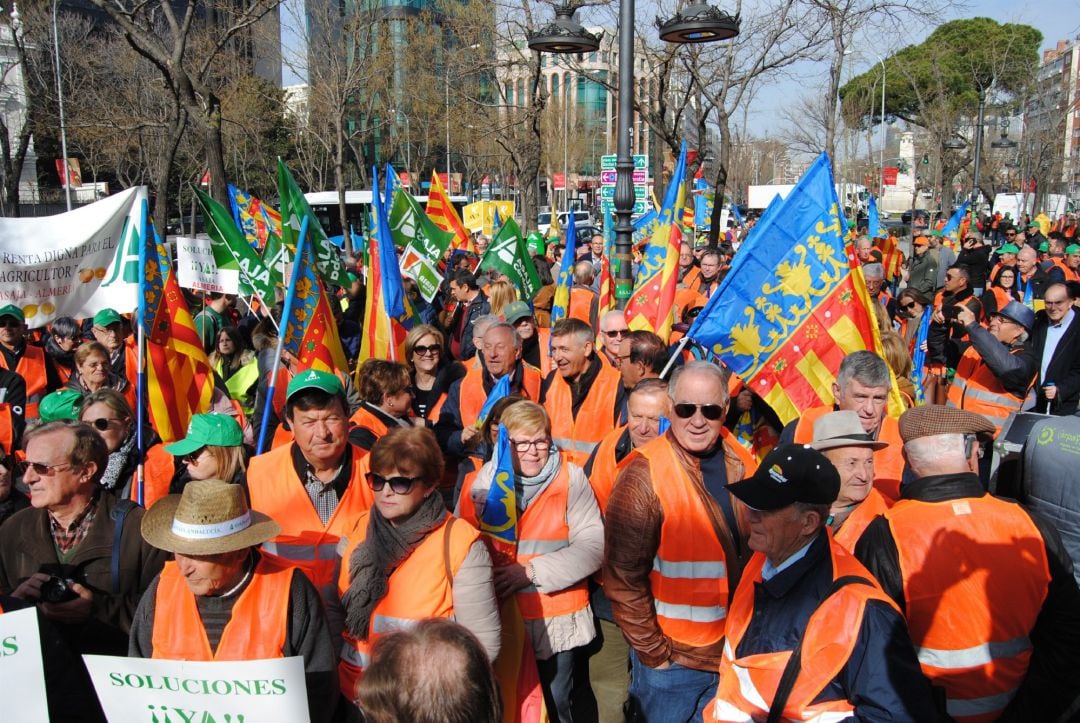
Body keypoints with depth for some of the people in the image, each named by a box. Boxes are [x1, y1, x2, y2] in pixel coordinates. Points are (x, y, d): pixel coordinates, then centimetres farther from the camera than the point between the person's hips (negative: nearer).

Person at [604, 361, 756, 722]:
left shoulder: (741, 464, -3)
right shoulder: (643, 475, -20)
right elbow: (624, 578, -17)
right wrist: (653, 653, -13)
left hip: (736, 652, 5)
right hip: (672, 660, -5)